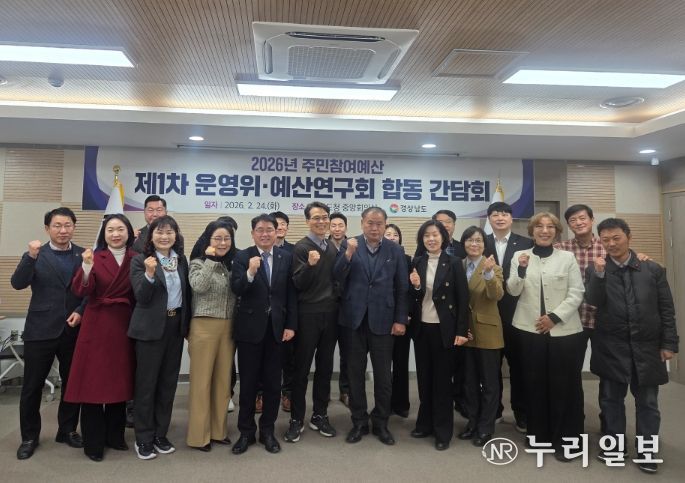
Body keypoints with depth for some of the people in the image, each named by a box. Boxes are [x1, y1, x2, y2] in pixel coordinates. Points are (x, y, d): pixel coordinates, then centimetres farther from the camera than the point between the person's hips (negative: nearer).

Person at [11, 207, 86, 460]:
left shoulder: (84, 255, 3)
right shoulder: (36, 255, 0)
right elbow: (17, 283, -14)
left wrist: (80, 311, -12)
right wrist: (31, 257, -27)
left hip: (73, 330, 2)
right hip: (41, 330, -1)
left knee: (72, 383, 11)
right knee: (32, 385, 7)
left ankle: (68, 430, 28)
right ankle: (29, 437, 24)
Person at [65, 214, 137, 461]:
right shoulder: (95, 258, -3)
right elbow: (80, 291, -16)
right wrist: (87, 267, -28)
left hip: (125, 326, 2)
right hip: (97, 326, -2)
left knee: (120, 380, 11)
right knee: (93, 381, 2)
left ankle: (115, 435, 26)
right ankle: (93, 442, 15)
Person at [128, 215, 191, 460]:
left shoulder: (181, 260, 7)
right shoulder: (140, 260, -7)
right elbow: (141, 298, -15)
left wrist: (187, 324, 11)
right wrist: (149, 274, -30)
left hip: (176, 326, 5)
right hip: (151, 328, -5)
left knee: (168, 382, 12)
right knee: (146, 383, 4)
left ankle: (160, 434, 26)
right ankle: (143, 438, 18)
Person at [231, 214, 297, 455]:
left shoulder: (286, 257, 4)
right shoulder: (242, 257, -3)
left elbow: (291, 294, 4)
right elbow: (236, 289, -16)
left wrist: (291, 325, 0)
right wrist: (250, 272, -33)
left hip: (276, 327, 2)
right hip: (250, 327, -2)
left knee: (273, 383, 10)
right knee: (248, 383, 8)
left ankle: (267, 430, 27)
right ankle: (246, 432, 25)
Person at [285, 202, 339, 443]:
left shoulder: (332, 248, 11)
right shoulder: (301, 247, -8)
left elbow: (337, 279, 14)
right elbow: (298, 284, -16)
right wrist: (310, 265, -30)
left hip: (330, 314, 6)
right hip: (308, 315, -6)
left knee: (325, 367, 13)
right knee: (302, 368, 4)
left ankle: (319, 415, 25)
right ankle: (296, 419, 15)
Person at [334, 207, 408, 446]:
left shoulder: (395, 250, 2)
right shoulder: (349, 245, 0)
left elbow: (402, 288, 2)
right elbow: (337, 279, -9)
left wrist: (400, 319, -3)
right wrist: (348, 254, -22)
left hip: (382, 320, 0)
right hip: (354, 319, 0)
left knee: (383, 375, 8)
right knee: (355, 373, 11)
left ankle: (381, 423, 25)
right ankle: (359, 422, 26)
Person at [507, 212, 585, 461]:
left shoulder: (567, 257, 3)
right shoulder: (520, 255, 5)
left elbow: (576, 293, -1)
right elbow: (513, 291, 0)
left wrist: (555, 317, -11)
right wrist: (521, 269, -17)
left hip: (564, 330, -1)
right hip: (529, 329, 1)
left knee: (564, 384, 4)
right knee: (535, 382, 8)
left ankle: (565, 440, 17)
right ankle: (539, 434, 23)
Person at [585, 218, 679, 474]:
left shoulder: (653, 269, 1)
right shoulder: (596, 269, -1)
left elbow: (666, 309, 3)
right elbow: (593, 301, -14)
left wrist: (668, 343, 0)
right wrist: (599, 273, -25)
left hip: (646, 346, 0)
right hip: (612, 347, 0)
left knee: (647, 401, 10)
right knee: (611, 398, 12)